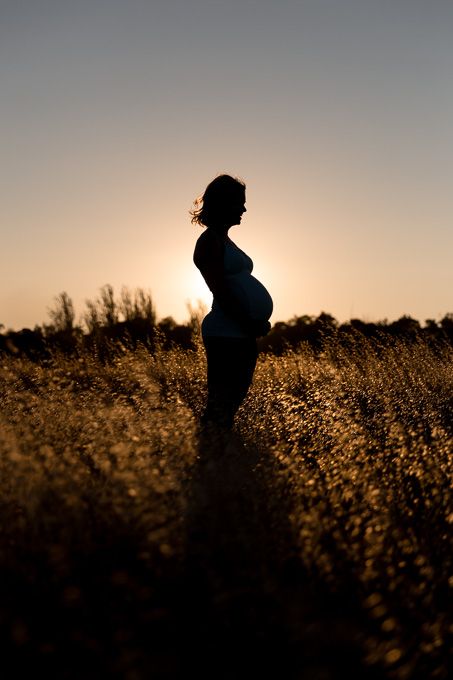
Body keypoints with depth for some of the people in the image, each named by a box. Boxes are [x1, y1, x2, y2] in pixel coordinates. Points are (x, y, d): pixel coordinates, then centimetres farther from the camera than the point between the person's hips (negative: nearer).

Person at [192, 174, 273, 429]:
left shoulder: (225, 240, 21)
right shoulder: (210, 241, -7)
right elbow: (221, 292, -15)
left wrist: (258, 324, 7)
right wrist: (250, 324, -14)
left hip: (243, 334, 10)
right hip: (226, 334, -10)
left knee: (234, 401, 12)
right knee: (221, 407, -7)